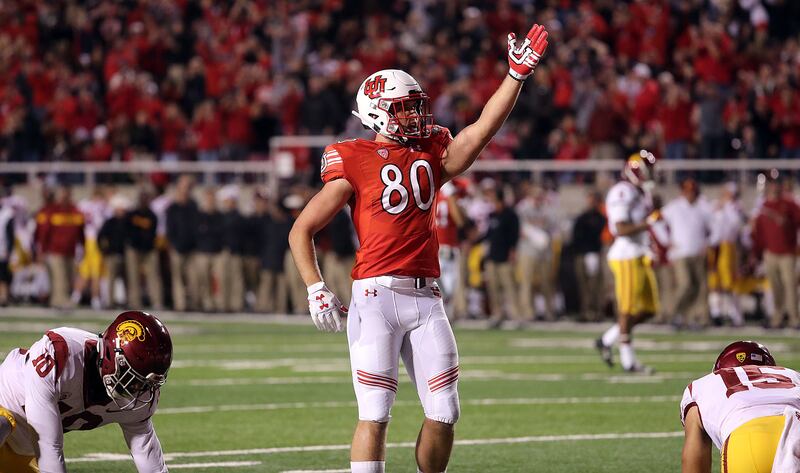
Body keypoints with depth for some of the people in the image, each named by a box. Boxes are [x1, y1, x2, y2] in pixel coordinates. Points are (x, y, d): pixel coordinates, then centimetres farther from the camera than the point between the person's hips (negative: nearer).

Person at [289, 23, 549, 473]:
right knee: (375, 414, -8)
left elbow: (482, 130, -2)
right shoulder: (354, 164, -1)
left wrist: (517, 75, -11)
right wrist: (316, 289, -7)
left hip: (426, 297, 5)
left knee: (444, 412, 3)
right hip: (377, 295, -5)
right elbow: (302, 230, 3)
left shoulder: (432, 154, 13)